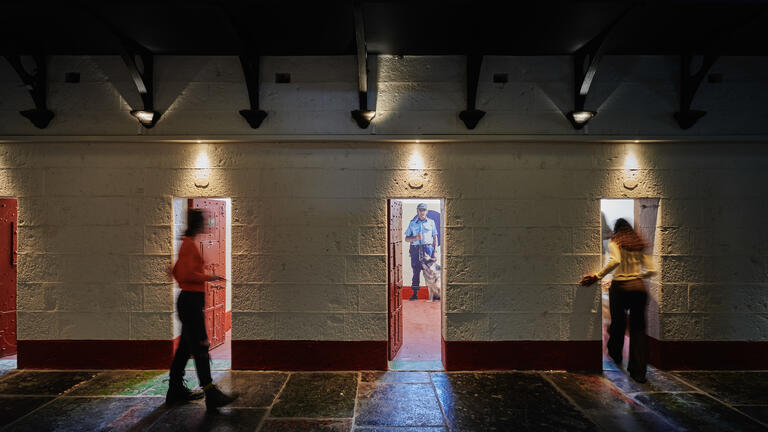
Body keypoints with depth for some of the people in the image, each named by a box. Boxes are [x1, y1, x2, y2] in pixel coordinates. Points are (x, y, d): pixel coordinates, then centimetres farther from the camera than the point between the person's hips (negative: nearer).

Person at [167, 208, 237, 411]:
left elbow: (177, 271, 24)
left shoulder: (188, 244, 16)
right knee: (200, 347, -8)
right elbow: (187, 274, -24)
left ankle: (176, 391, 28)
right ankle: (211, 395, -4)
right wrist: (208, 277, -14)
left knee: (185, 347, 17)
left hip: (188, 300, 10)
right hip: (191, 301, -10)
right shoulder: (189, 244, -15)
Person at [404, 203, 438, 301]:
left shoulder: (431, 222, 12)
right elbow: (406, 238, 9)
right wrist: (415, 238, -10)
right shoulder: (412, 223, 11)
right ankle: (415, 293, 8)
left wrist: (434, 251, 1)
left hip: (428, 248, 0)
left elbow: (435, 238, 11)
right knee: (416, 271, 1)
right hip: (415, 249, 1)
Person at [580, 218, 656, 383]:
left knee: (618, 323, 16)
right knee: (638, 328, 6)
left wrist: (597, 277, -18)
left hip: (620, 287, -3)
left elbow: (615, 261, -22)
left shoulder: (614, 243, -1)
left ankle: (615, 355, 39)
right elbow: (651, 270, 8)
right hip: (639, 288, 3)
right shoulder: (640, 244, 11)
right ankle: (639, 371, 5)